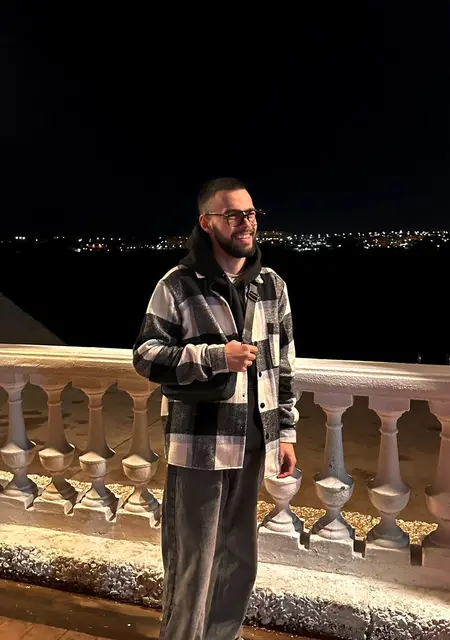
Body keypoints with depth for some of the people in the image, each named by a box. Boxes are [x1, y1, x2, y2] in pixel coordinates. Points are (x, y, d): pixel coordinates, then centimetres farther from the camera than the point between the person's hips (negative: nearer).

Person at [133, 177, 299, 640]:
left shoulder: (272, 285, 6)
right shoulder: (179, 284, -8)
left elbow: (283, 366, 11)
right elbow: (145, 355, -8)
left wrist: (286, 431, 9)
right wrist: (216, 356, -20)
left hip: (252, 444, 5)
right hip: (198, 444, -5)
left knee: (239, 558, 20)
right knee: (192, 559, 9)